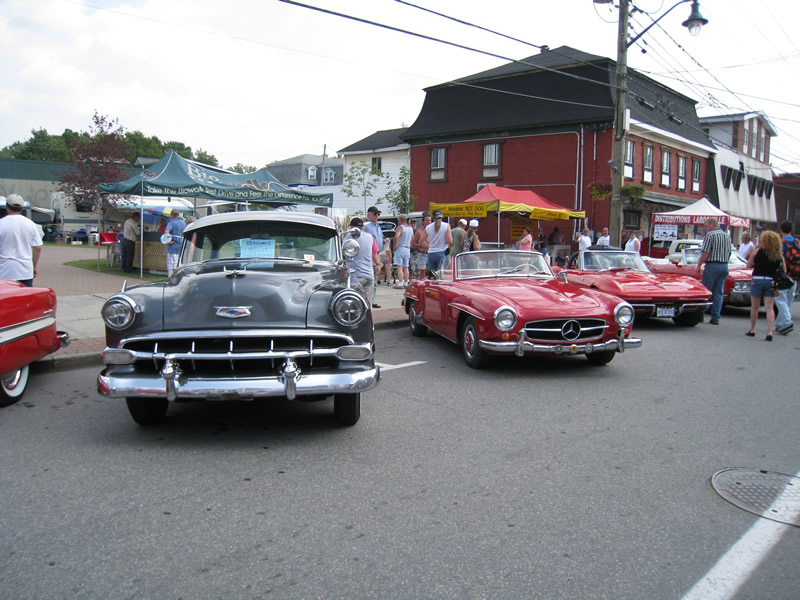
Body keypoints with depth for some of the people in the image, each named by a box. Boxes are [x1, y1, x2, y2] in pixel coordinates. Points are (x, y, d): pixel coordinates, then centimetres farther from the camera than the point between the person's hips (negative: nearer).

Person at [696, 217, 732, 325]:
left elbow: (705, 253, -15)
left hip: (712, 265, -7)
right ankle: (716, 317, 4)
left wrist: (699, 265, -6)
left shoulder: (710, 235, -8)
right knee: (719, 293, 6)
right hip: (725, 267, 7)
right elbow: (729, 254, 18)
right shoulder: (727, 236, 15)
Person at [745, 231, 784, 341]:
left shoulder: (757, 252, -5)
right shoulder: (779, 255, 0)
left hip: (757, 280, -1)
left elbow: (748, 265, 2)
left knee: (754, 307, 12)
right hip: (771, 282, 1)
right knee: (770, 308, 2)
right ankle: (770, 332, -8)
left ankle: (752, 330, 23)